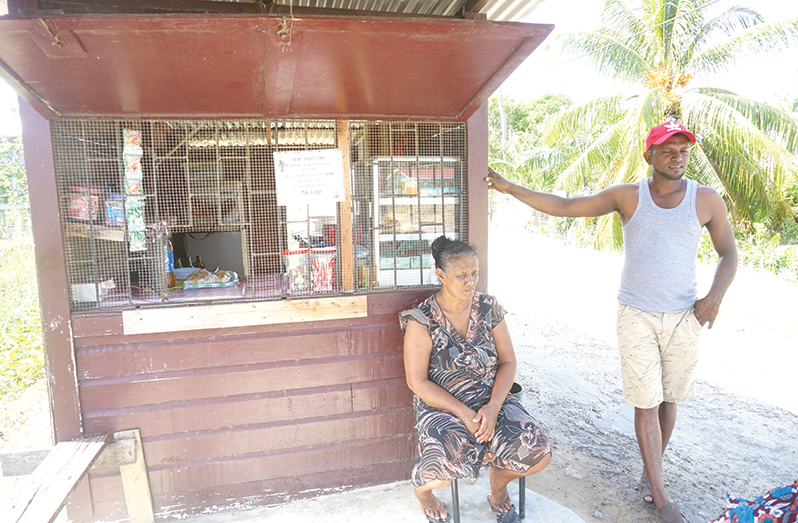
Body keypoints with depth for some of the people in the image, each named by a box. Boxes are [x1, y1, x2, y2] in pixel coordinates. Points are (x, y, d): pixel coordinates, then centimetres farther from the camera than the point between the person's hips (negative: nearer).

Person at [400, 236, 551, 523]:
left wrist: (493, 407, -16)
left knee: (537, 455, -19)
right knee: (448, 466, -30)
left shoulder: (489, 308, -1)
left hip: (491, 399, 4)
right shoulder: (422, 320, -12)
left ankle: (498, 480, 19)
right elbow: (417, 381, -12)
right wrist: (464, 414, -19)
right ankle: (421, 487, 11)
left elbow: (508, 362, 1)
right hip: (441, 404, -3)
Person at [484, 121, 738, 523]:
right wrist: (509, 188, -9)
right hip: (636, 316, -2)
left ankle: (649, 470, 35)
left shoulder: (707, 200, 0)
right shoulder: (627, 196, -3)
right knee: (646, 403, 0)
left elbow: (728, 253, 10)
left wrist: (715, 296, -7)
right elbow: (562, 207, -4)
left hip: (683, 317, 2)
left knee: (668, 399, 12)